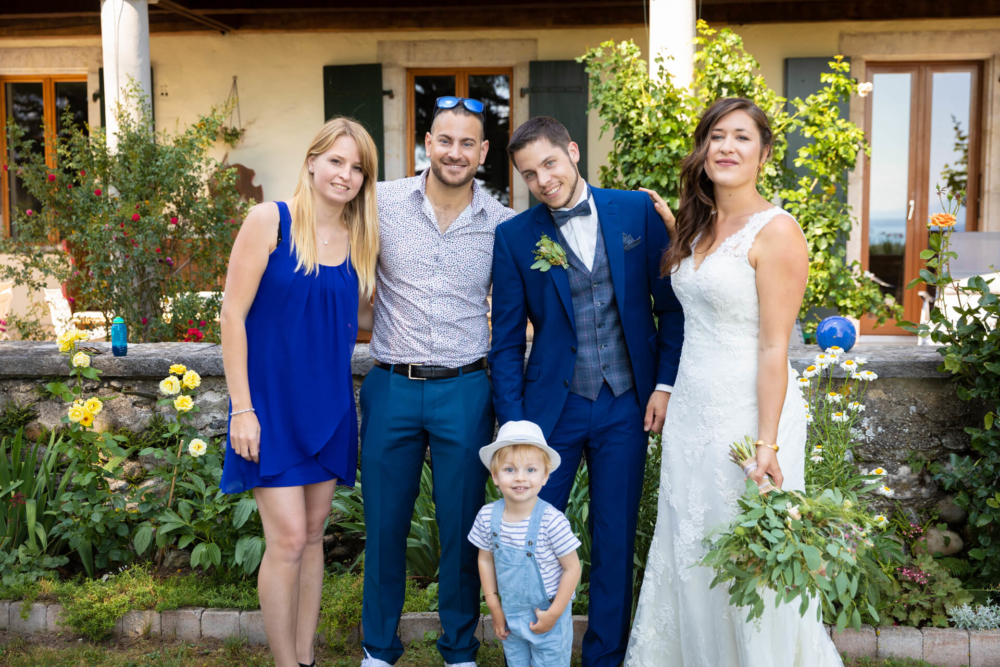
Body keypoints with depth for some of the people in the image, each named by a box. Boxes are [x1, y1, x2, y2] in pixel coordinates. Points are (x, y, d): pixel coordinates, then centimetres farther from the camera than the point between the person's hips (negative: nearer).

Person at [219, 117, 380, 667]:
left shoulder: (360, 240, 6)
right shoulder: (270, 221, -9)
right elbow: (233, 314, -10)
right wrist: (241, 408, -13)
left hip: (328, 404, 5)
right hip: (272, 403, -5)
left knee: (313, 533, 12)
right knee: (287, 538, -5)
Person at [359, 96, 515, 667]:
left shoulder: (503, 224, 1)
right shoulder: (384, 203, -1)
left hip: (465, 390, 0)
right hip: (391, 386, 0)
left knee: (463, 528, 10)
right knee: (385, 524, 10)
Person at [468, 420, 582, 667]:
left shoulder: (552, 520, -24)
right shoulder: (487, 516, -11)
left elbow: (572, 568, -16)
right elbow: (485, 559, 4)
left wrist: (554, 613, -14)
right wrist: (494, 606, 3)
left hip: (547, 614, -4)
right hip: (510, 614, 4)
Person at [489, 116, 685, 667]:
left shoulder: (638, 211, -1)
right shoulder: (514, 237, -2)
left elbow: (672, 304, 4)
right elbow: (507, 341, 0)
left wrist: (666, 382, -2)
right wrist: (513, 424, -5)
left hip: (627, 406, 1)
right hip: (552, 405, 0)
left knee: (615, 542, 10)